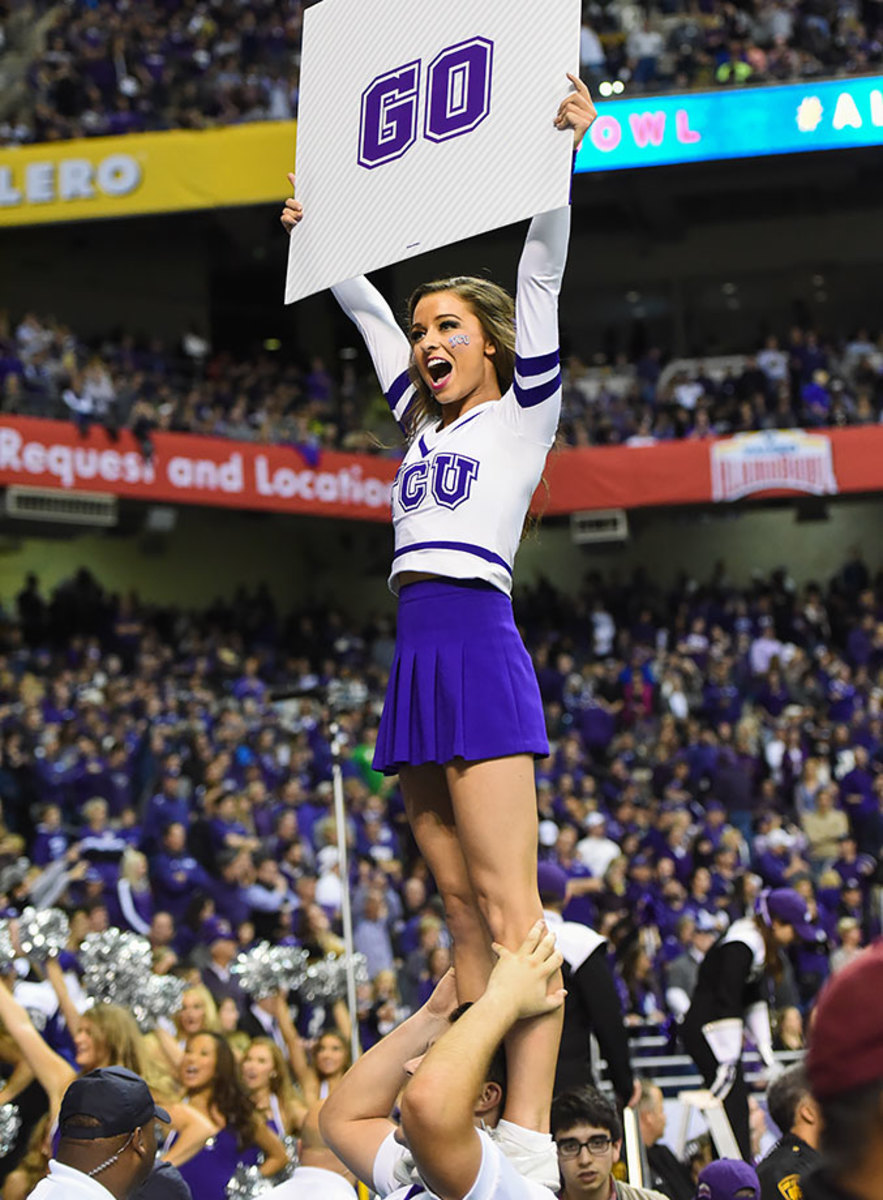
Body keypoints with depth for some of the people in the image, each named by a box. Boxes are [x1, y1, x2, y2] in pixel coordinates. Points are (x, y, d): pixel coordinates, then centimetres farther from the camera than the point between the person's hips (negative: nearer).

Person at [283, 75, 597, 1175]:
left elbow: (539, 278, -3)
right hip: (417, 659, 8)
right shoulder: (425, 420, 22)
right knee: (462, 912, 5)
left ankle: (529, 1139, -21)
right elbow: (367, 312, 34)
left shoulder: (522, 412, 5)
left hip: (481, 648, -8)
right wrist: (321, 238, 42)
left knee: (509, 910, -14)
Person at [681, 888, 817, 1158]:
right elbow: (727, 1001, -24)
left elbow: (755, 999, 19)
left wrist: (765, 1047, 19)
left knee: (736, 1104, 7)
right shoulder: (742, 945, -21)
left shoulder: (761, 943, 10)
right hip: (705, 1031, -10)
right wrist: (728, 1062, -23)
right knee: (734, 1105, -14)